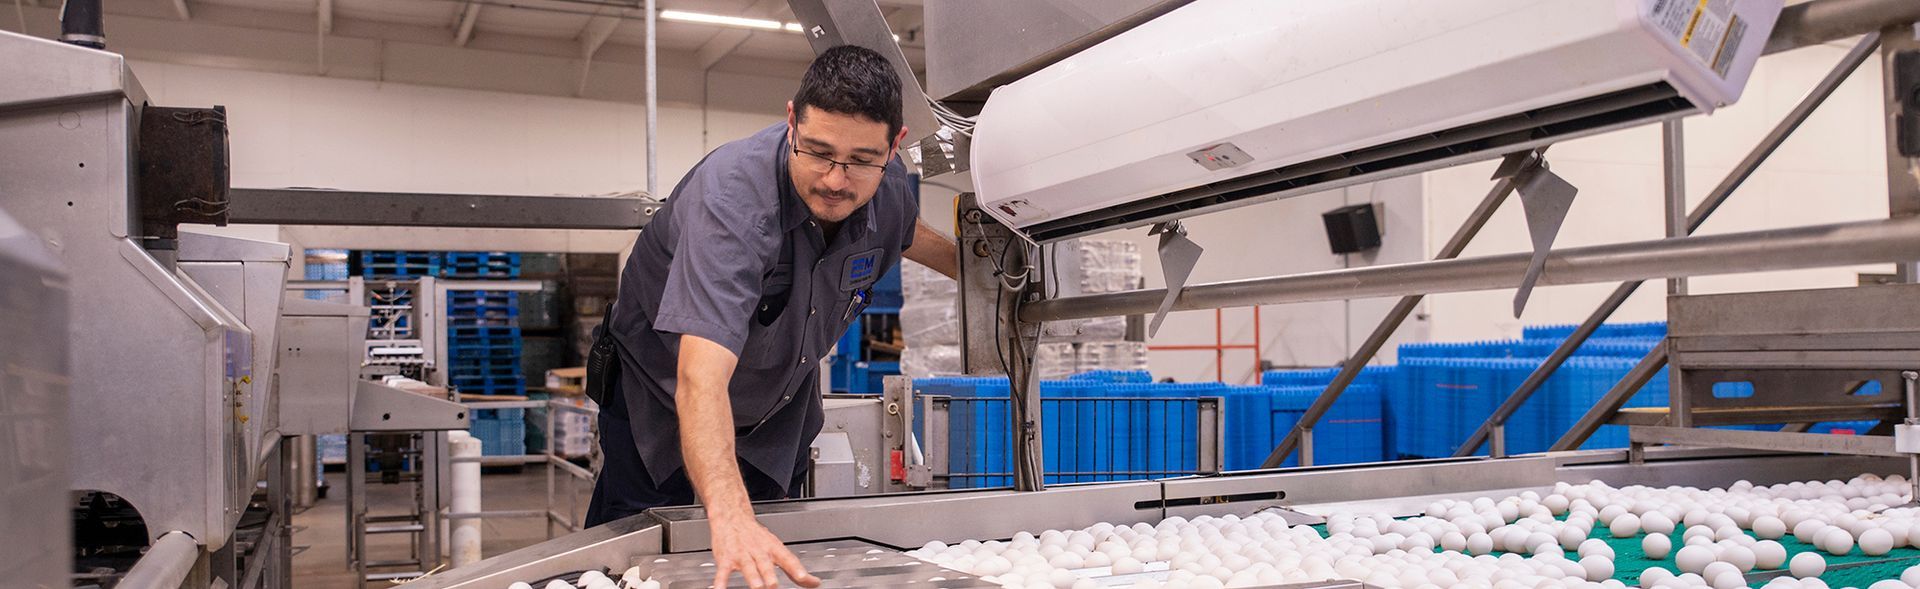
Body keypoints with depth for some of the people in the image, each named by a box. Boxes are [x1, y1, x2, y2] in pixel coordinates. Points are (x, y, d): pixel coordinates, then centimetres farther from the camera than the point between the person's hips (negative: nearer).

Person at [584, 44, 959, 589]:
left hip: (779, 416, 5)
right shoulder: (734, 197, -38)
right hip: (668, 402, -5)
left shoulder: (889, 189, -17)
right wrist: (729, 516, -62)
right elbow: (701, 378, -50)